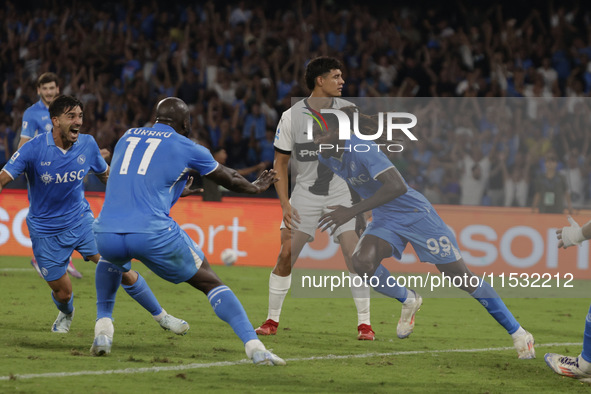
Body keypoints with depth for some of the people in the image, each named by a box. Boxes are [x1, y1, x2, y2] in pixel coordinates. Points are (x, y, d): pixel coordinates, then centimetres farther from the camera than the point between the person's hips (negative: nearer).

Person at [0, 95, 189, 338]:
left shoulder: (87, 145, -6)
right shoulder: (34, 149, -18)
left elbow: (106, 176, 11)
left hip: (80, 220, 2)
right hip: (45, 231, -2)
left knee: (118, 268, -13)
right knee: (63, 292, 4)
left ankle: (160, 316, 3)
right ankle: (66, 314, 43)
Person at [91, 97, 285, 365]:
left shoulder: (127, 137, 23)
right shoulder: (186, 148, 11)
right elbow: (228, 179, 27)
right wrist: (256, 188, 48)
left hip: (106, 231, 4)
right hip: (154, 233, -4)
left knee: (112, 260, 41)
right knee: (209, 281, 12)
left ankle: (103, 329, 26)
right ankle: (254, 347, -1)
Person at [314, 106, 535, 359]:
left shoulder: (360, 149, -28)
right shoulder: (326, 158, -4)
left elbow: (397, 186, -40)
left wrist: (351, 212, -41)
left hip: (414, 213, -6)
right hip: (384, 221, 6)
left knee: (463, 280, -3)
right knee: (362, 262, -23)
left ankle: (517, 333, 9)